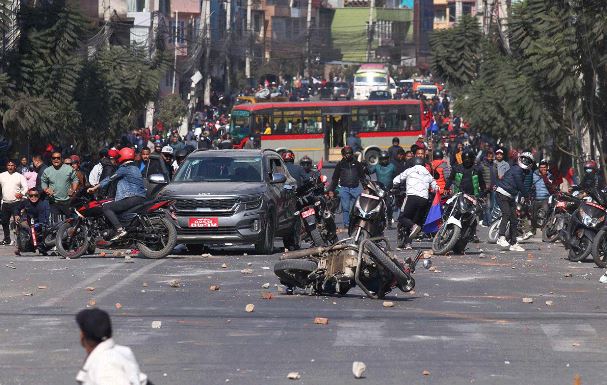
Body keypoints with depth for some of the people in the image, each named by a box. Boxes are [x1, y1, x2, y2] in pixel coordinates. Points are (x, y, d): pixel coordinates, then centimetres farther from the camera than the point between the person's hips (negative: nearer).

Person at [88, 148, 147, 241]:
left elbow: (110, 179, -4)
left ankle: (120, 229, -28)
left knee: (106, 207, -13)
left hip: (132, 198, -10)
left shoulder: (124, 169, -4)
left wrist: (94, 188, 2)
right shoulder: (136, 168, 24)